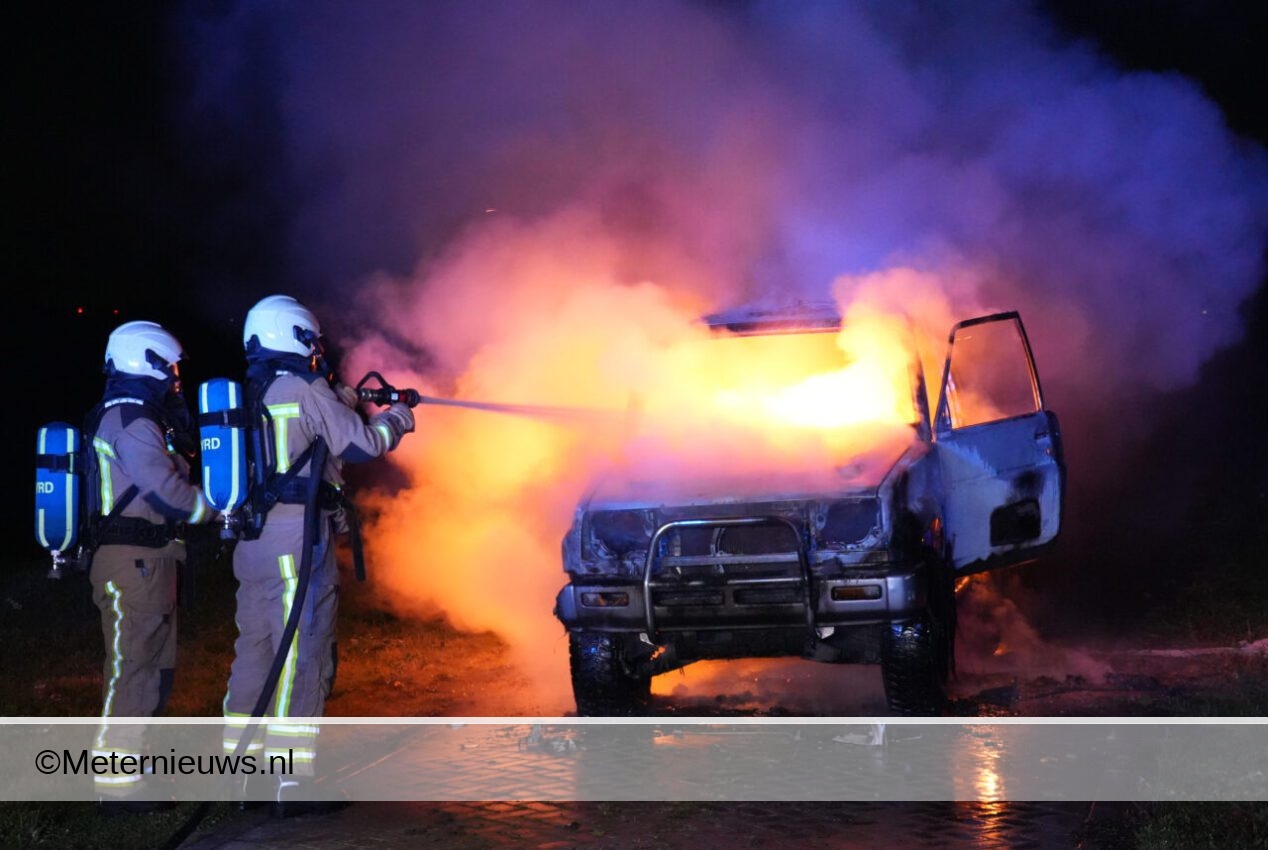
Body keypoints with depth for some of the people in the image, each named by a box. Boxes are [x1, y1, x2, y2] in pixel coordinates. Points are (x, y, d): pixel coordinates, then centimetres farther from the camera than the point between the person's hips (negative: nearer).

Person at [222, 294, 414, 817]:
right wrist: (397, 418, 13)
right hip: (298, 540, -9)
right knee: (302, 661, -6)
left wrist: (347, 398, 29)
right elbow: (363, 444, -4)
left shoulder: (250, 397, 14)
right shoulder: (305, 392, -10)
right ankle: (291, 787, -6)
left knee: (254, 655, 15)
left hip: (252, 540, 9)